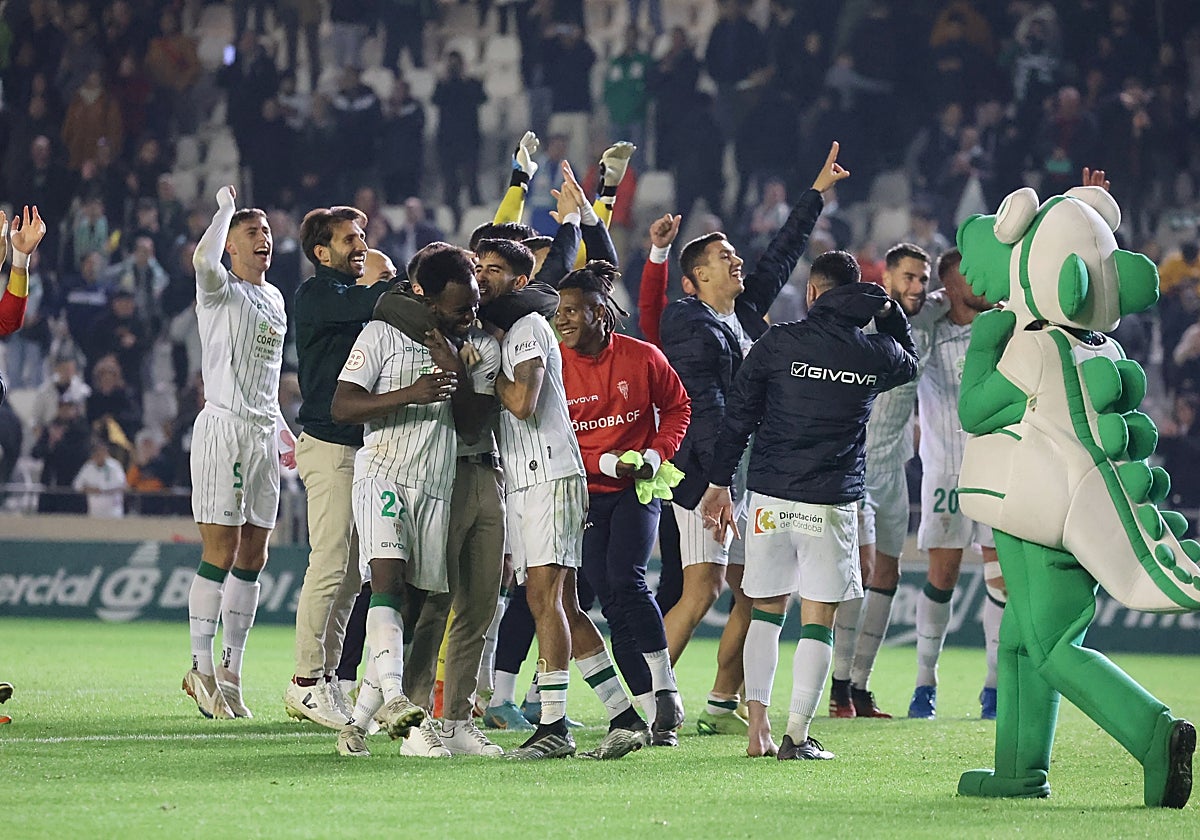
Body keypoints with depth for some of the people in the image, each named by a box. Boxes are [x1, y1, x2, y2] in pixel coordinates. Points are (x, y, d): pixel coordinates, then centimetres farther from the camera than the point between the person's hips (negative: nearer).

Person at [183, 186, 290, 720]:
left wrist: (285, 436, 23)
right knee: (220, 554, -9)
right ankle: (201, 670, -5)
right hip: (223, 429, -7)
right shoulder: (220, 290, -3)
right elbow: (204, 259, -28)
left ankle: (231, 671, 9)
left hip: (263, 434, 7)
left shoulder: (274, 298, 20)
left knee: (252, 558, 5)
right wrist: (225, 205, -14)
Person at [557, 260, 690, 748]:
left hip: (638, 489, -2)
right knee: (611, 599, -1)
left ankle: (667, 689, -8)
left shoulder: (643, 358, -5)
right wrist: (606, 463, -13)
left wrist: (655, 454, -6)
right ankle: (651, 710, 5)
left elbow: (677, 406, 9)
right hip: (585, 493, 2)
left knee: (626, 580, -21)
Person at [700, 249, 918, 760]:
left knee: (766, 611, 13)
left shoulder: (778, 343, -2)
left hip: (770, 497, 1)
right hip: (833, 502, -1)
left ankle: (757, 727, 7)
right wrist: (888, 311, 24)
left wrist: (719, 484, 9)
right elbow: (909, 364, 29)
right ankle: (797, 735, -4)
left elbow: (738, 417, 1)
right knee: (818, 620, 4)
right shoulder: (877, 354, 2)